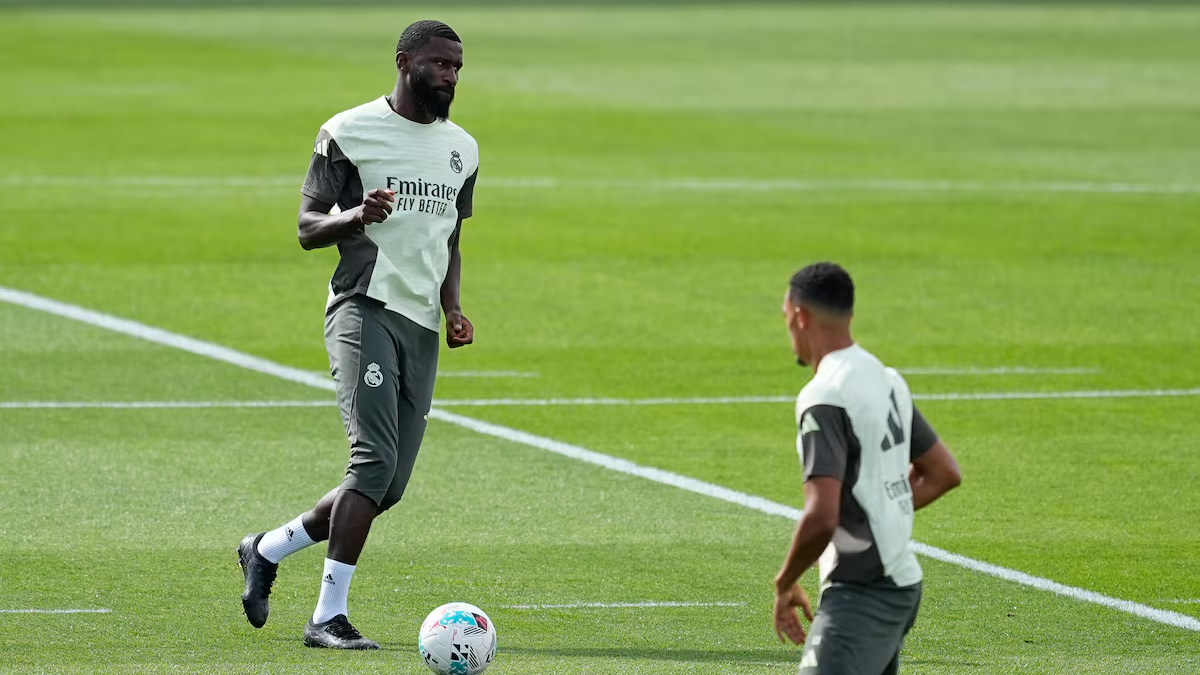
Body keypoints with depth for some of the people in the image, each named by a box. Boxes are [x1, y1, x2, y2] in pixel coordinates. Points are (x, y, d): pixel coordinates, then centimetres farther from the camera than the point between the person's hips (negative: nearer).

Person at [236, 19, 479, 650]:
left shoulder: (461, 149, 17)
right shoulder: (349, 132, -2)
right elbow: (307, 228, -1)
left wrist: (452, 308, 10)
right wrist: (356, 215, -22)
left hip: (423, 325, 7)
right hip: (365, 309, -7)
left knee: (389, 487, 2)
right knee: (376, 459, -22)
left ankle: (268, 549, 23)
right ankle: (329, 616, -19)